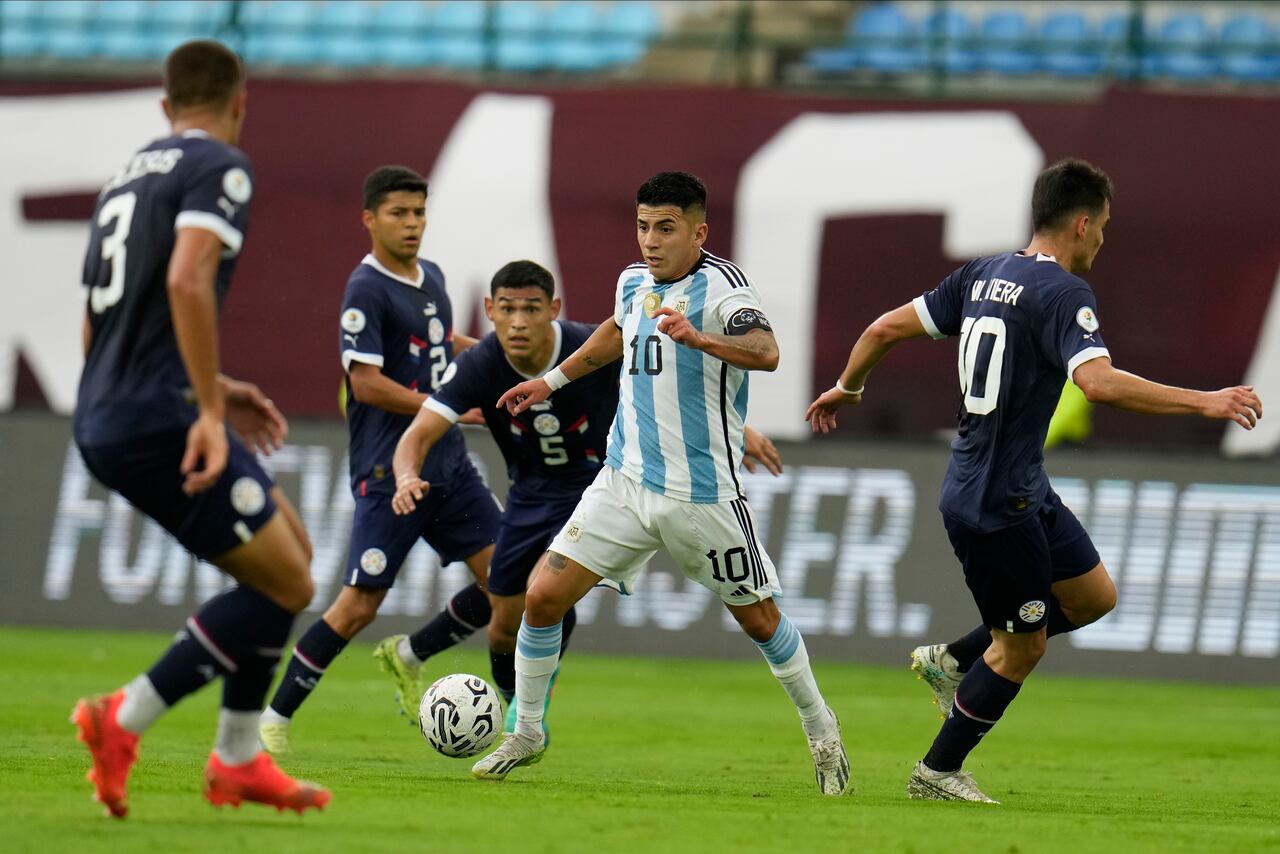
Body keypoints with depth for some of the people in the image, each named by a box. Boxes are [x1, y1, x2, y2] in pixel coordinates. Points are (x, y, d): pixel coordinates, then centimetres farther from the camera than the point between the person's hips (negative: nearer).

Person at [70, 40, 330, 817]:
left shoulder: (126, 178, 20)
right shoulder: (220, 167, -7)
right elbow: (188, 279, -24)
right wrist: (209, 412, -23)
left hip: (104, 422, 9)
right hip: (158, 423, -9)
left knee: (290, 546, 20)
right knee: (286, 587, -2)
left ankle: (239, 760, 20)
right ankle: (126, 720, -7)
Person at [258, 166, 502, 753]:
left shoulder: (431, 277, 13)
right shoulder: (366, 290, -12)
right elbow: (367, 383, -19)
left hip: (448, 464, 8)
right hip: (389, 473, -8)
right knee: (360, 604, -10)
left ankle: (409, 656, 19)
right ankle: (274, 719, 2)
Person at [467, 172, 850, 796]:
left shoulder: (720, 283, -15)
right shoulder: (634, 282, 6)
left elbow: (765, 352, -34)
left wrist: (699, 339, -50)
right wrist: (553, 380, 32)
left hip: (703, 493, -5)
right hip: (626, 482, 5)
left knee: (757, 619, 9)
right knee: (542, 596, -6)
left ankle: (820, 728, 34)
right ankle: (526, 734, 11)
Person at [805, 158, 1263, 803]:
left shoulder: (985, 274, 7)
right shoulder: (1062, 292, -18)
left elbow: (888, 327, 12)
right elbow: (1099, 383, -33)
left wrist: (847, 387, 29)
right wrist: (1204, 403, -30)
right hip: (995, 506, -9)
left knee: (1094, 597, 17)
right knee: (1022, 648, 5)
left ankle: (952, 659, 23)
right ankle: (937, 774, 17)